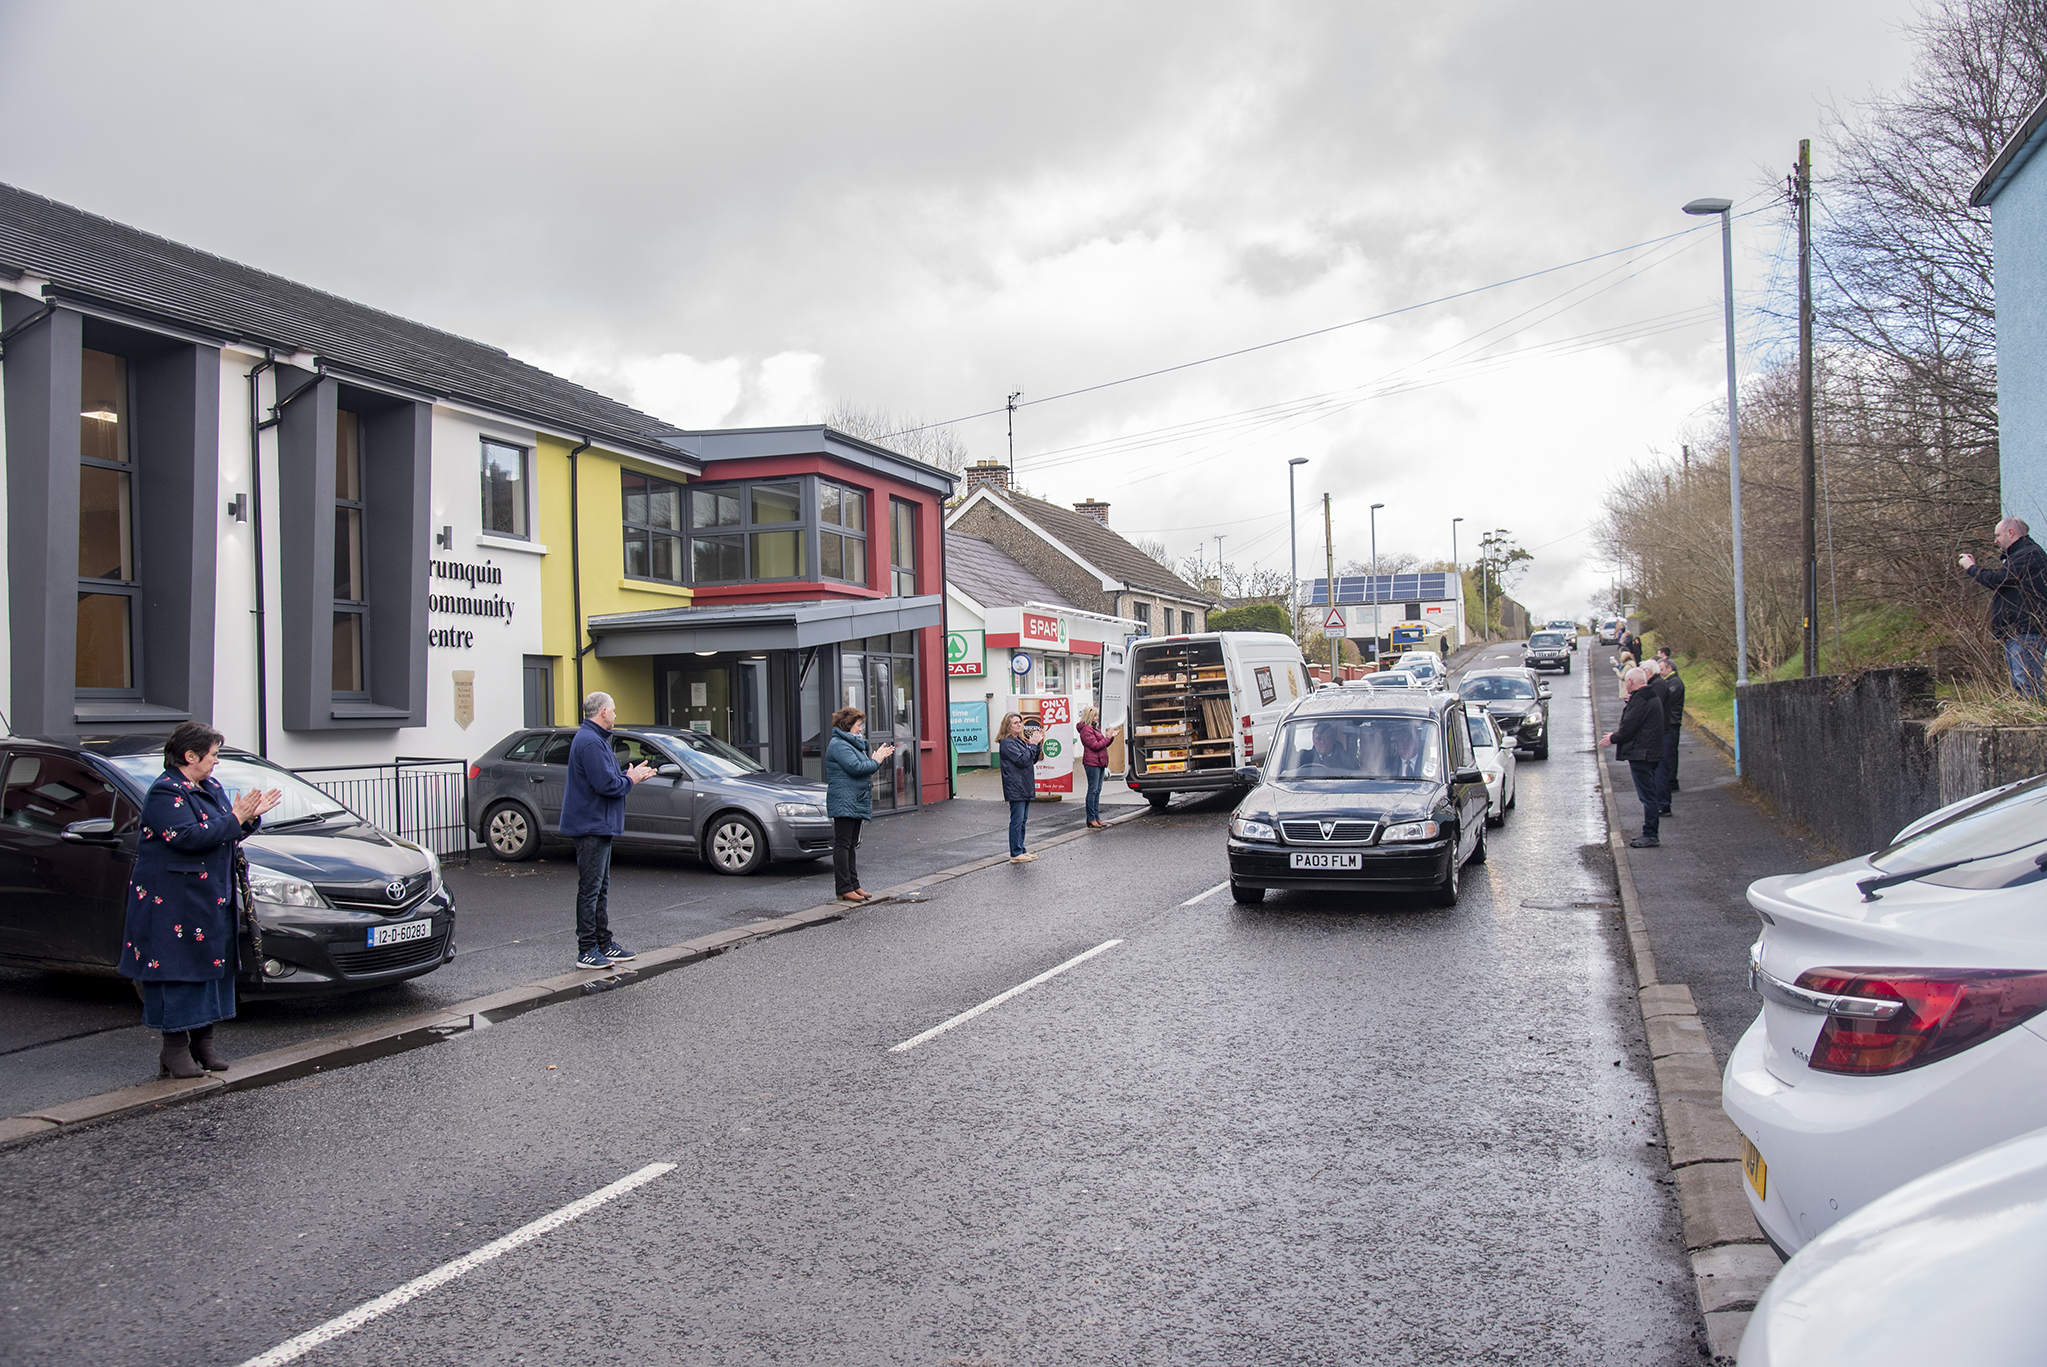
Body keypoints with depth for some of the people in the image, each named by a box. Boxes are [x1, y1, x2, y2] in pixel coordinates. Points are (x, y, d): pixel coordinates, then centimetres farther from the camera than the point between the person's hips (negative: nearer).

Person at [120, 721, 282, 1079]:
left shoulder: (212, 787, 16)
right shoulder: (165, 792, -12)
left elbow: (229, 834, 20)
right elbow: (187, 837, -24)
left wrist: (251, 815, 2)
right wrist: (234, 819, -21)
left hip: (213, 899, 9)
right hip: (174, 902, -9)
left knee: (214, 967, 10)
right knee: (178, 970, -5)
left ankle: (203, 1043, 18)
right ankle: (174, 1049, 2)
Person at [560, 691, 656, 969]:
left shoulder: (595, 739, 17)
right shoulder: (590, 742, -19)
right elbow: (606, 784, -25)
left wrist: (630, 774, 8)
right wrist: (630, 779, -8)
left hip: (599, 826, 11)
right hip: (591, 825, -11)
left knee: (601, 887, 15)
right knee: (590, 889, -6)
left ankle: (604, 944, 23)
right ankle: (587, 951, -2)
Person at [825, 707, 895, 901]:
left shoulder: (850, 743, 21)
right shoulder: (839, 745, -13)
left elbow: (861, 766, 20)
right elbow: (856, 768, -22)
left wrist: (878, 757, 7)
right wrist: (876, 761, -9)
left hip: (855, 803, 11)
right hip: (844, 803, -11)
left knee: (851, 845, 12)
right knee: (842, 844, -7)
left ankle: (853, 885, 17)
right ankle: (844, 888, -7)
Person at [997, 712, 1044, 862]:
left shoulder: (1021, 741, 16)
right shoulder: (1007, 743, -12)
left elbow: (1033, 760, 18)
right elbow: (1022, 760, -20)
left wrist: (1037, 745, 3)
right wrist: (1032, 745, -14)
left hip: (1025, 787, 10)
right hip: (1015, 788, -10)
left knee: (1022, 820, 13)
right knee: (1017, 820, -7)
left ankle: (1021, 850, 20)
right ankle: (1015, 854, -4)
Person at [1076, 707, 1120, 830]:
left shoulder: (1096, 728, 20)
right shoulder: (1086, 730, -11)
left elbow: (1103, 744, 24)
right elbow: (1095, 745, -18)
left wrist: (1111, 736, 9)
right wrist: (1107, 737, -10)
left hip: (1100, 763, 10)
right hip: (1092, 763, -10)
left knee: (1097, 791, 10)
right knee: (1093, 790, -8)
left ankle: (1096, 817, 13)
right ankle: (1091, 818, -5)